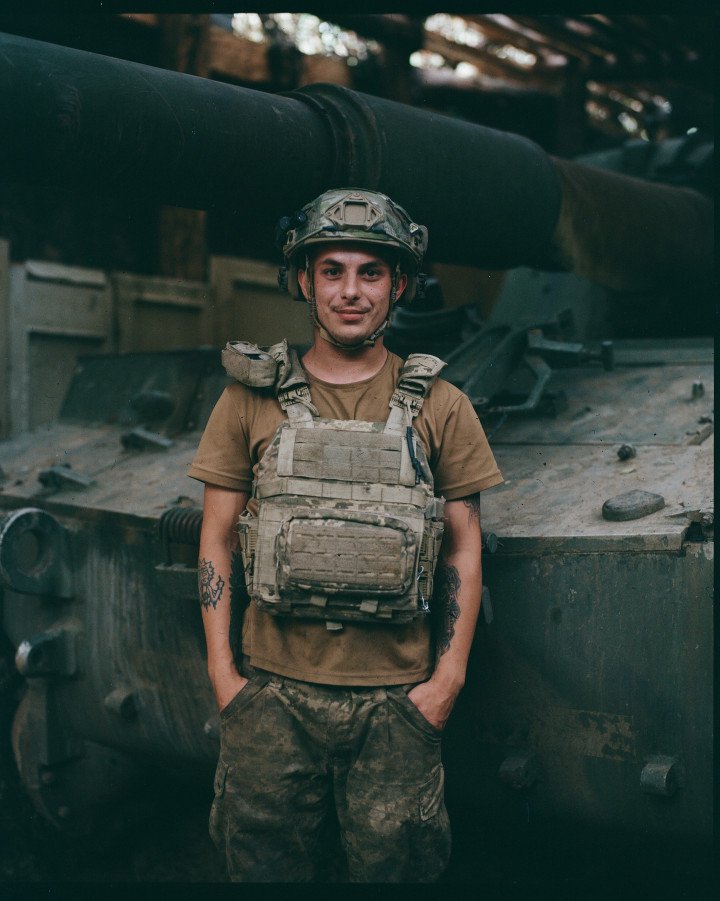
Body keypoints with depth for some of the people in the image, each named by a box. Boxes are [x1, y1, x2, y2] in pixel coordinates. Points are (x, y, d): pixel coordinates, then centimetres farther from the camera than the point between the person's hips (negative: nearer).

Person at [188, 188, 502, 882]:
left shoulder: (440, 408, 5)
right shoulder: (252, 399, 5)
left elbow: (464, 550, 6)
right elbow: (217, 541, 6)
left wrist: (448, 677, -1)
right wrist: (221, 669, 0)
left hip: (396, 696, 0)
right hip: (273, 692, 1)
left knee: (392, 862, 6)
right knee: (265, 862, 10)